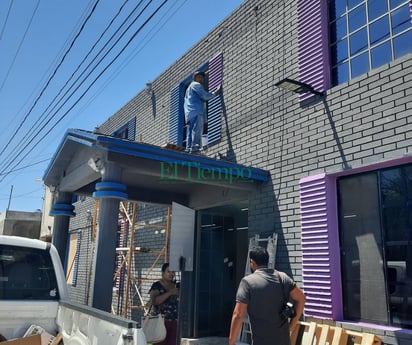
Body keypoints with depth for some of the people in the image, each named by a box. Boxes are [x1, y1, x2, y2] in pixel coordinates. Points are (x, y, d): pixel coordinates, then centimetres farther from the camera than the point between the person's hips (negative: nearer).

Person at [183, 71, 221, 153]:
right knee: (197, 131, -19)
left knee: (190, 133, 0)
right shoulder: (196, 85, 6)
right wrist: (215, 93, 11)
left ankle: (188, 149, -9)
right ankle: (194, 149, -30)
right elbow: (205, 96, -3)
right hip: (196, 111, -10)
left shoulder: (189, 87, 35)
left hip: (189, 114, 10)